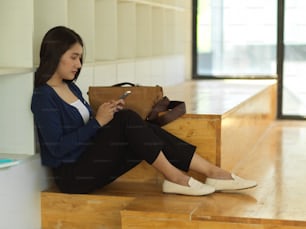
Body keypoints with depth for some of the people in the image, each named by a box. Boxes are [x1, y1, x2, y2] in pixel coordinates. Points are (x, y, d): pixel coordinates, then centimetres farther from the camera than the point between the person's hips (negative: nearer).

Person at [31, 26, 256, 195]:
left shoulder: (71, 88, 14)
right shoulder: (43, 97, -13)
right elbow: (58, 147, -20)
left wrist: (108, 113, -1)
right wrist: (98, 122, -19)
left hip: (91, 163, 8)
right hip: (73, 175, -8)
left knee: (147, 132, -11)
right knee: (128, 120, -23)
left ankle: (213, 173, -12)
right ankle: (174, 177, -18)